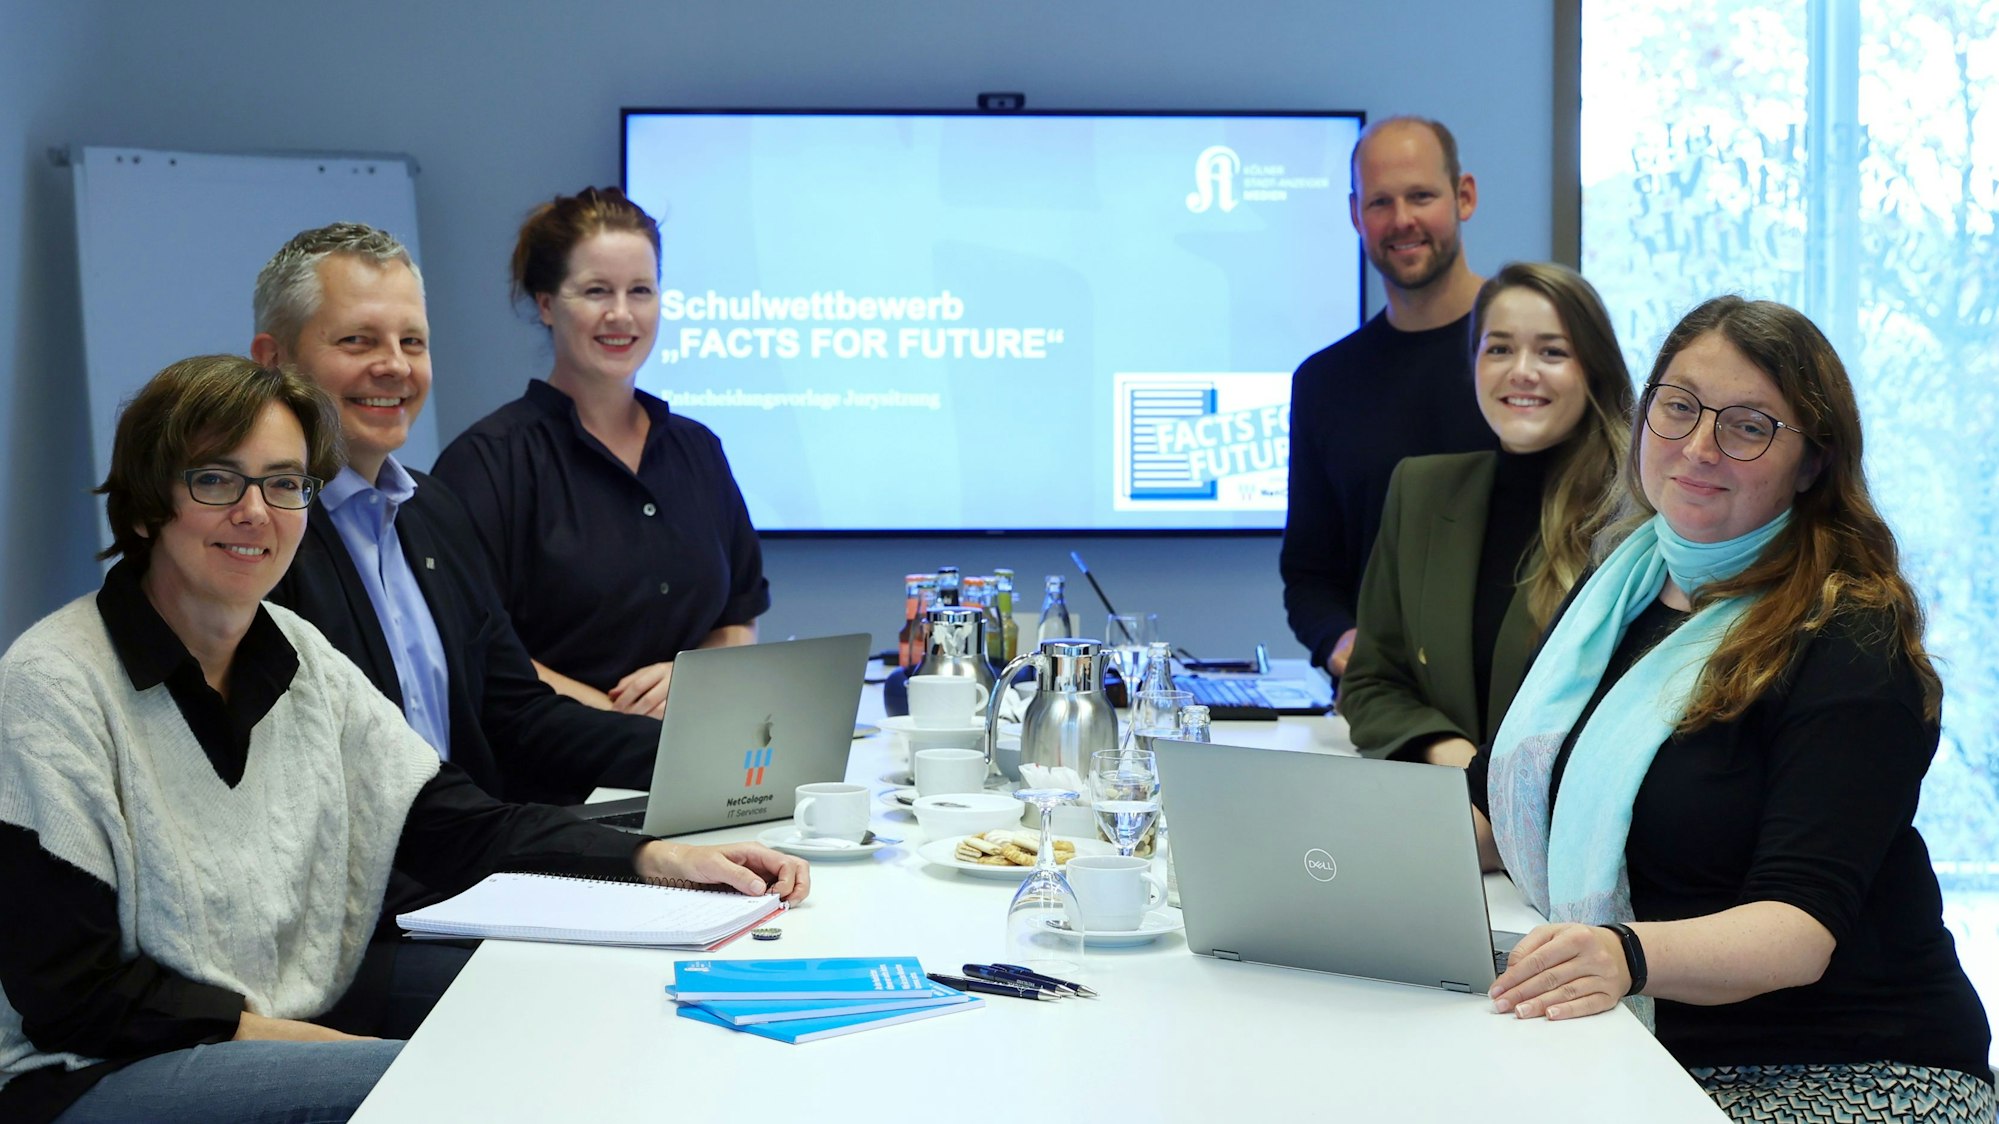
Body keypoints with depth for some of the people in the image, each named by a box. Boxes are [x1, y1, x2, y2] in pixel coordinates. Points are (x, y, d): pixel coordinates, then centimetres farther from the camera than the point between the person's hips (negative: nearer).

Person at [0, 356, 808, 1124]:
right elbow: (67, 992, -16)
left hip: (303, 1033, 7)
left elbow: (461, 826, 3)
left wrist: (667, 860, -9)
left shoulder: (301, 659, 8)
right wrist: (273, 1033, -19)